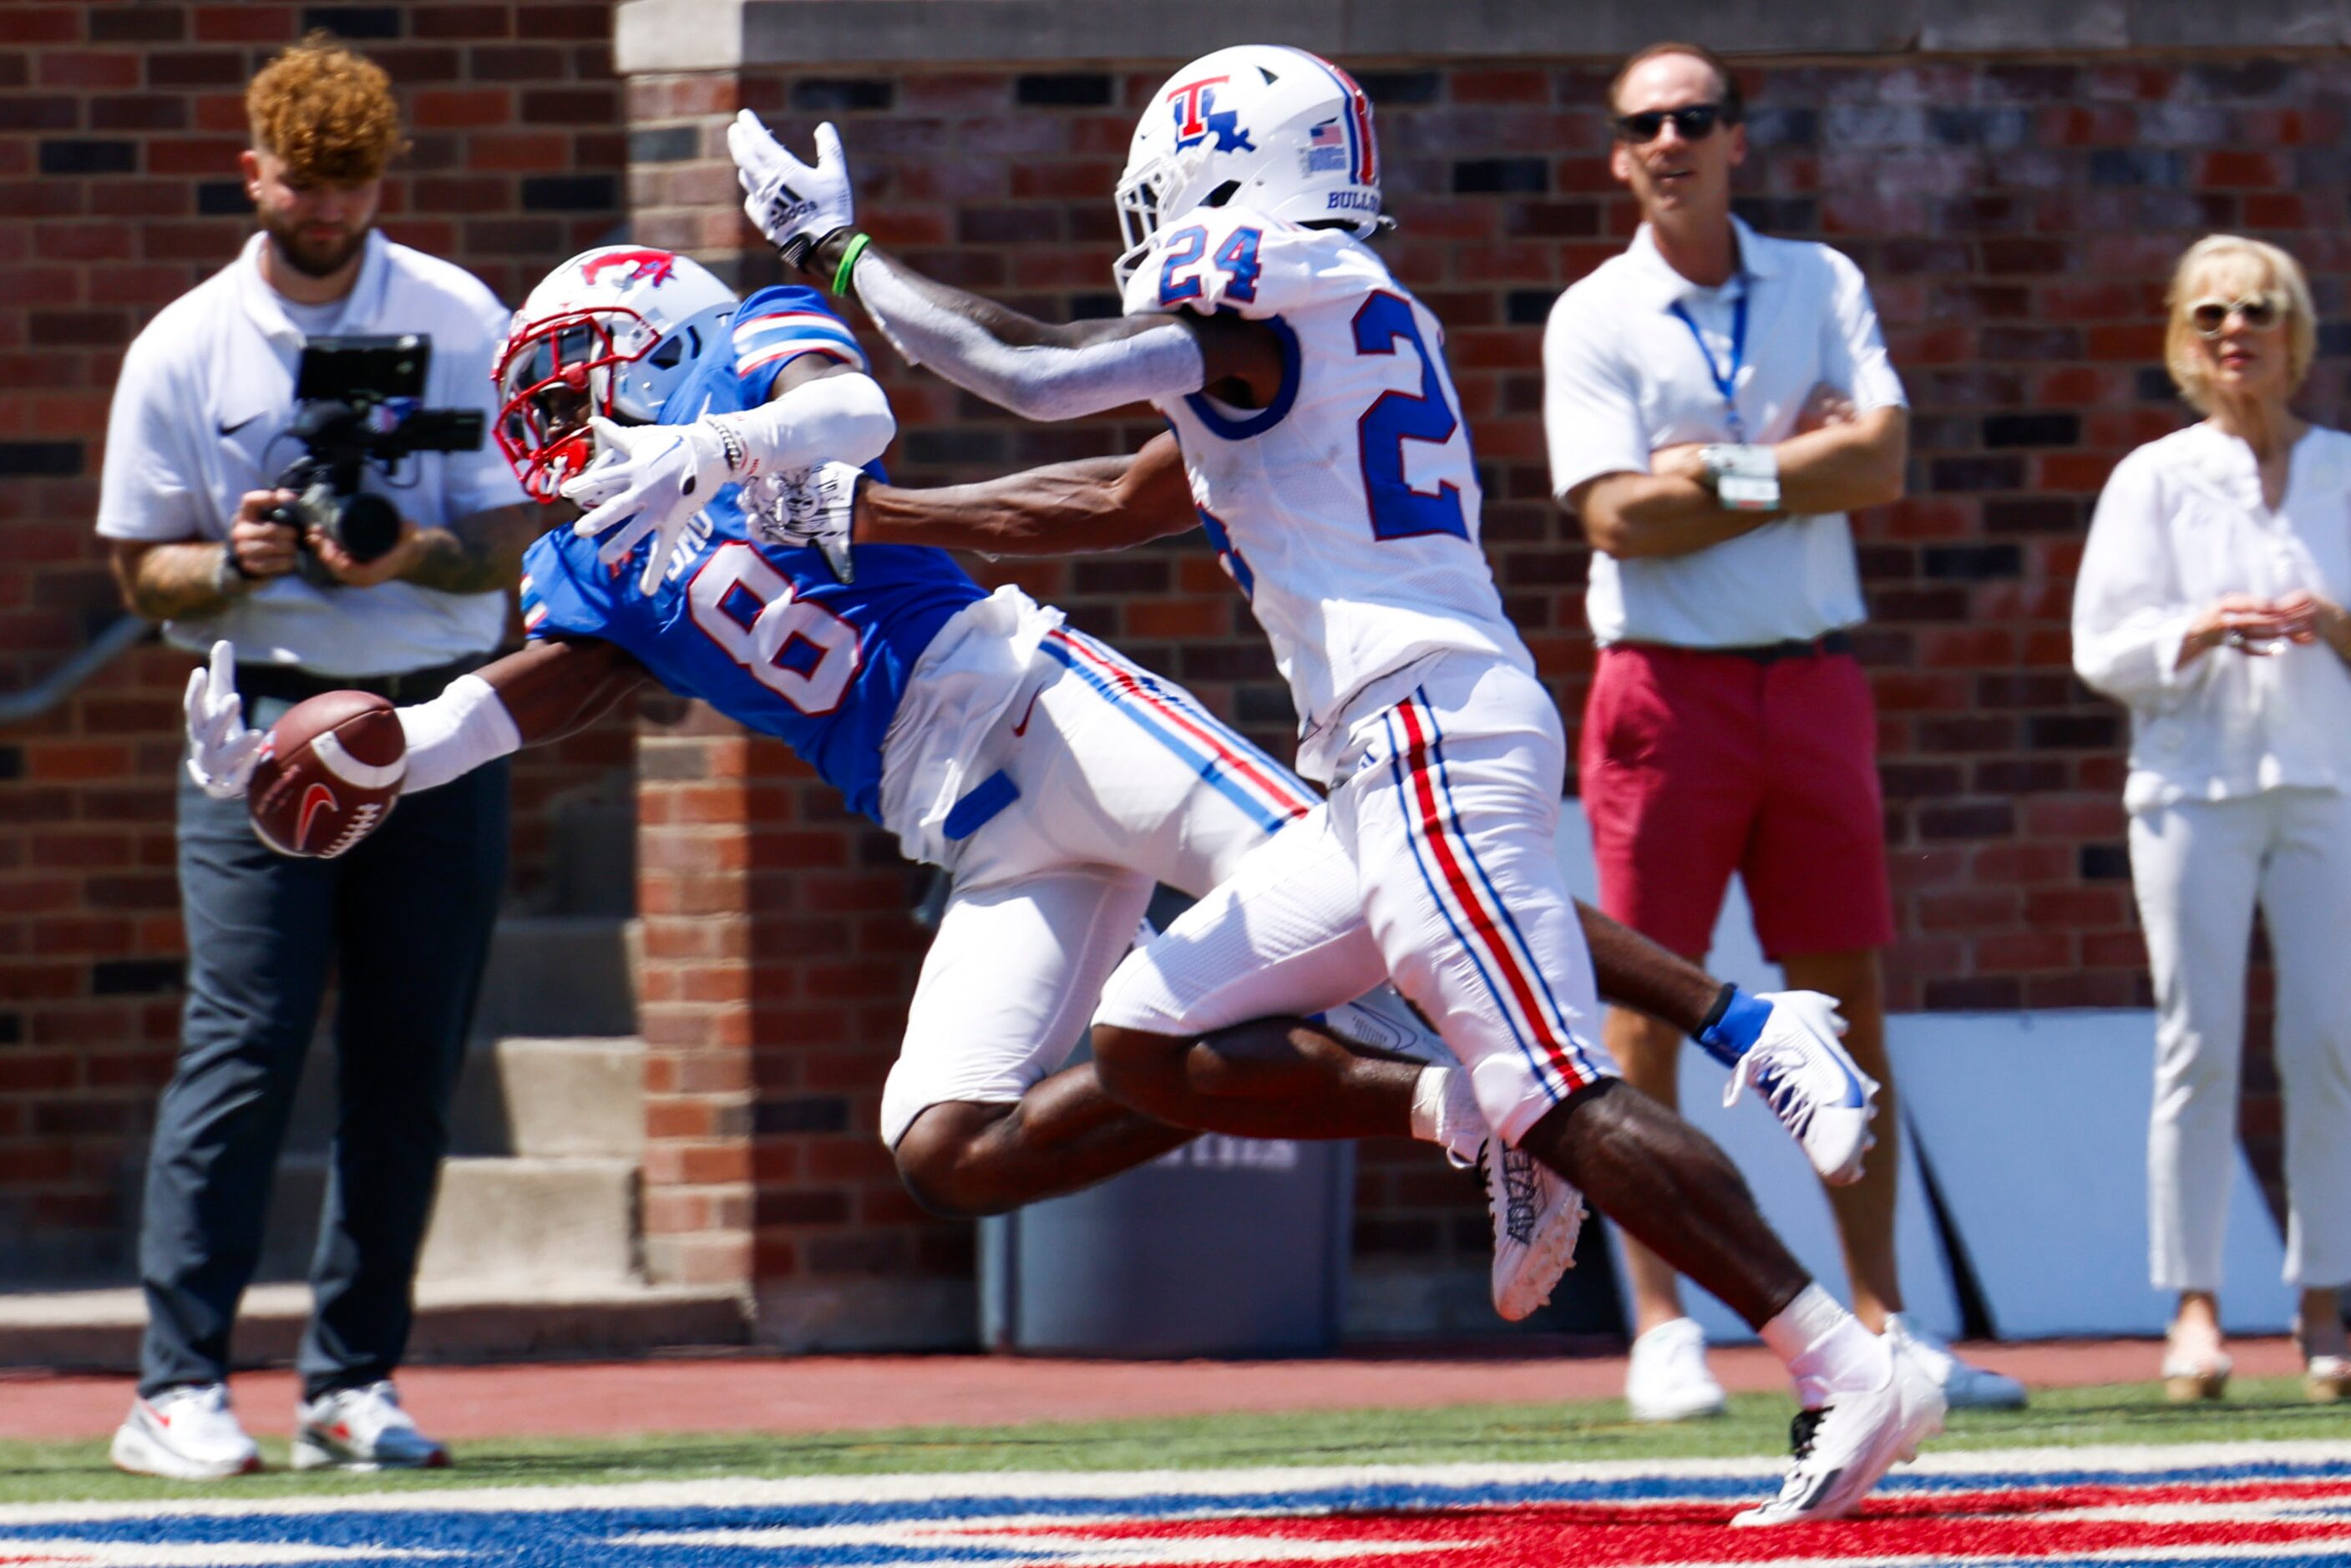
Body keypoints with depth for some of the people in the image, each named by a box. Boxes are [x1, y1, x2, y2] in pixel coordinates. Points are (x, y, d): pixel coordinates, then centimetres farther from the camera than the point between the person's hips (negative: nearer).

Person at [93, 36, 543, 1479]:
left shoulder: (463, 324, 4)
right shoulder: (184, 350, 3)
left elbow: (509, 542, 1)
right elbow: (143, 573, 5)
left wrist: (406, 556, -20)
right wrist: (235, 565, -16)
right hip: (267, 721, -2)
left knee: (410, 1065, 2)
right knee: (242, 1048, -11)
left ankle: (354, 1382, 10)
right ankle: (181, 1387, -12)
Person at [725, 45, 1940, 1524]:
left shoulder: (1273, 291, -6)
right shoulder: (1350, 316, 23)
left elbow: (1028, 373, -8)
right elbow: (1109, 502, 31)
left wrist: (839, 248, 6)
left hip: (1434, 736, -10)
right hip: (1388, 776, 10)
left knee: (1563, 1099, -16)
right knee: (1150, 1042, 10)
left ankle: (1855, 1373, -19)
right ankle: (1482, 1119, 5)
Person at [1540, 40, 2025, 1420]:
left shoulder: (1823, 286, 10)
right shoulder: (1593, 320, 2)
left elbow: (1883, 462, -4)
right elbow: (1620, 516, -11)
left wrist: (1720, 469, -10)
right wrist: (1803, 469, -7)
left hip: (1815, 679, 3)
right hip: (1668, 685, -3)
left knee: (1848, 1002, 3)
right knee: (1651, 1008, -6)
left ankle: (1880, 1323, 7)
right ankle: (1662, 1328, -1)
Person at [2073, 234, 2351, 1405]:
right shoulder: (2154, 479, 7)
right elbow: (2102, 649, 1)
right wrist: (2203, 631, -16)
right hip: (2194, 779, -1)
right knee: (2199, 1044, -8)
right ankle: (2192, 1306, -6)